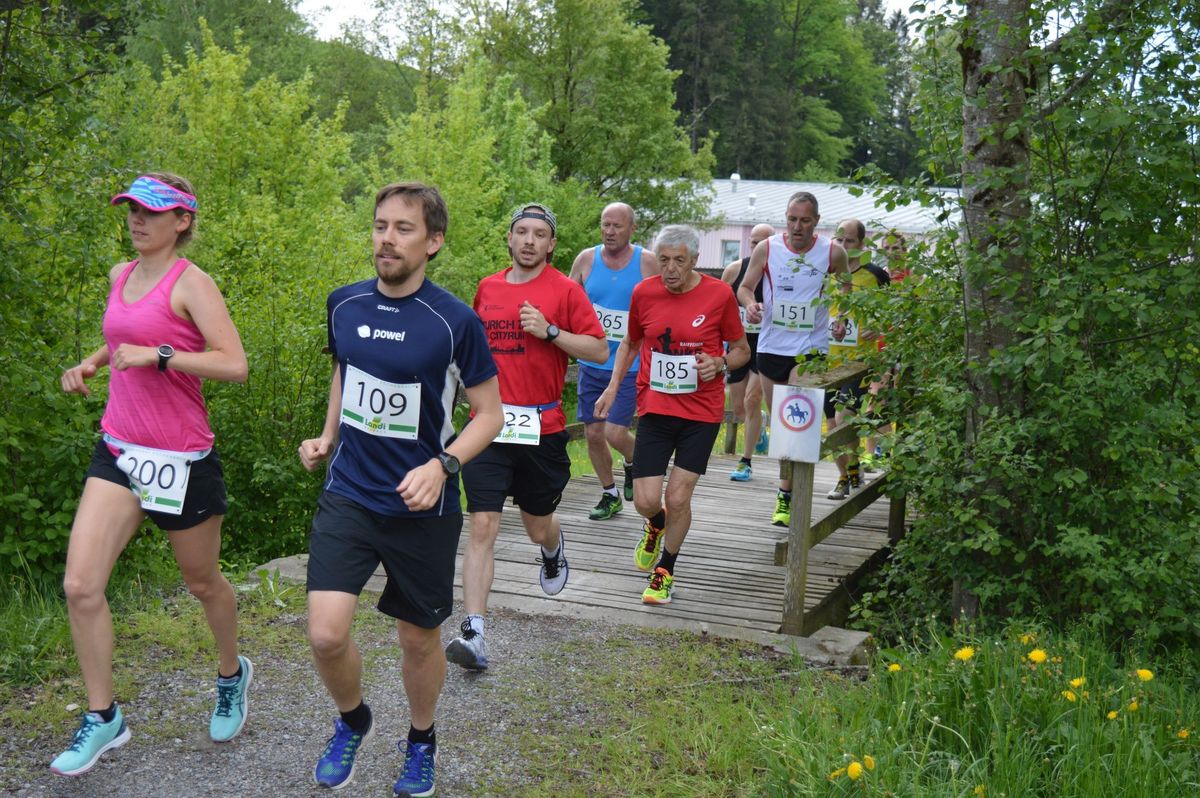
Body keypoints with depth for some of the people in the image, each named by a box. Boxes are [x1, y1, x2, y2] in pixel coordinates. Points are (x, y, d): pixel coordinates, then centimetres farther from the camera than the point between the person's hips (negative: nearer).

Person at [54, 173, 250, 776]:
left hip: (180, 458, -6)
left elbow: (234, 365, -22)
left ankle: (232, 672, 41)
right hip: (118, 452, 6)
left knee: (202, 582, 13)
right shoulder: (121, 276, 10)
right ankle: (103, 717, 8)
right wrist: (91, 364, 14)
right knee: (80, 586, -6)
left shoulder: (190, 283, -11)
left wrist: (157, 355, -25)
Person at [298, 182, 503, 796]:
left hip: (422, 508, -2)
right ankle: (351, 722, 22)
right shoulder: (344, 304, 0)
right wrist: (327, 437, 6)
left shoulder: (455, 322, -14)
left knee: (419, 637, 12)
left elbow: (489, 413, -6)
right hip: (348, 495, 3)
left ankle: (421, 742, 41)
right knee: (326, 634, -10)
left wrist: (442, 465, -21)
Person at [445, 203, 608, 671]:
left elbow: (600, 351, -5)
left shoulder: (564, 290, -2)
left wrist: (549, 331, -14)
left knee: (538, 526, 16)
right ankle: (474, 634, -9)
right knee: (483, 528, -9)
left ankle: (553, 550, 54)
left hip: (542, 426, -1)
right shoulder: (487, 288, 9)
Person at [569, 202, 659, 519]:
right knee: (593, 433, 6)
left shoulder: (647, 262, -4)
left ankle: (633, 463, 23)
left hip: (630, 365, -3)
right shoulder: (586, 259, 1)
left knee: (615, 433, -12)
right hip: (592, 364, 3)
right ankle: (610, 495, 25)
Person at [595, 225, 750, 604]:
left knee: (679, 497, -4)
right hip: (655, 407, 2)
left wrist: (720, 363, -15)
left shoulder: (719, 294, -6)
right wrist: (613, 386, 6)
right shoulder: (643, 293, -1)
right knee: (645, 500, -4)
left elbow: (741, 349, 6)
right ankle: (656, 524, 35)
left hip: (702, 411, -2)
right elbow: (630, 342, 17)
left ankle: (664, 571, 21)